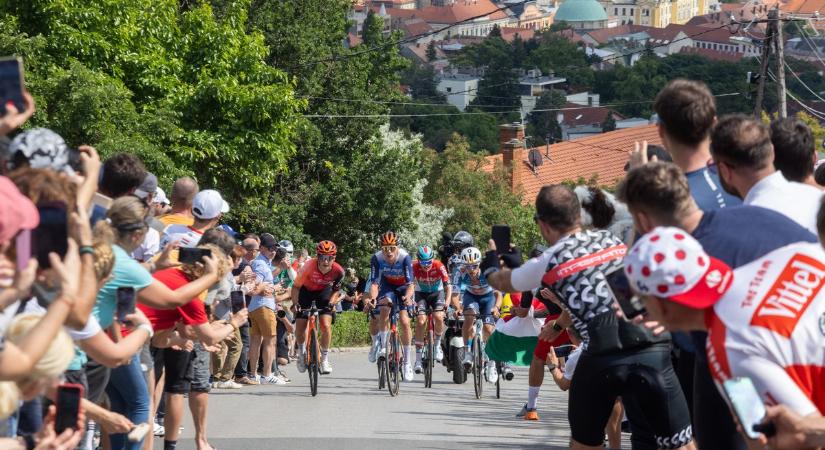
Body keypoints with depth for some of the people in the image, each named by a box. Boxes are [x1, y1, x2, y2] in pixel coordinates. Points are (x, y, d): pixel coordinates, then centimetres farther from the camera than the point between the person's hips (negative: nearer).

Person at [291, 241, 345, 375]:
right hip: (306, 290, -1)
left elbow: (336, 290, -7)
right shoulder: (310, 266, -34)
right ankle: (301, 353, 24)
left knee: (326, 326, -15)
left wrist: (331, 303, -22)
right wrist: (295, 303, -31)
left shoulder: (338, 271, -27)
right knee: (300, 327, -5)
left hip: (324, 292, 1)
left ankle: (325, 359, 2)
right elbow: (296, 287, -22)